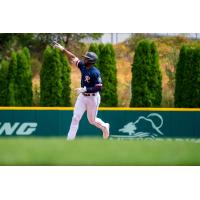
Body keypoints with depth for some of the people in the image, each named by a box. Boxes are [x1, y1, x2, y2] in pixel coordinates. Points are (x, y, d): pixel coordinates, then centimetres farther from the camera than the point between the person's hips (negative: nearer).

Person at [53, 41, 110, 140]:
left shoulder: (95, 73, -24)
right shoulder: (83, 66, -4)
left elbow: (99, 88, -27)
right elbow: (73, 58, 2)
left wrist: (84, 89, -30)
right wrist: (63, 49, -6)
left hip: (93, 97, -6)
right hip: (82, 96, 6)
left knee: (92, 120, 11)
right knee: (75, 118, -3)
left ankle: (104, 127, 42)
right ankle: (70, 140, -3)